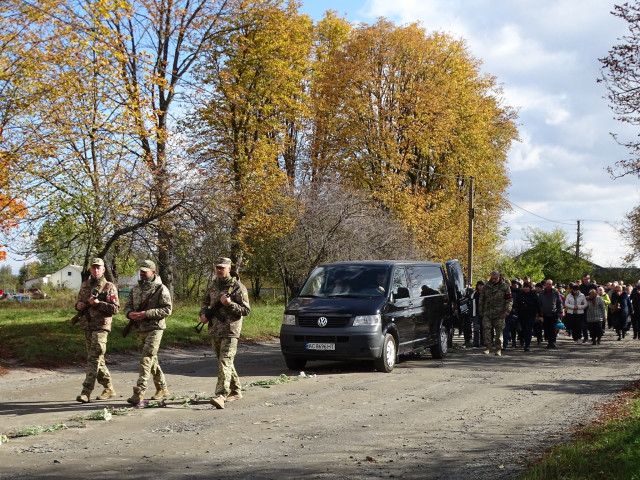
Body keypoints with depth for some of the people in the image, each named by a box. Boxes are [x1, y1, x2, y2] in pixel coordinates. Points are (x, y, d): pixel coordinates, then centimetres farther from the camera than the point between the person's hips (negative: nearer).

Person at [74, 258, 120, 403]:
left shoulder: (109, 287, -4)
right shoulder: (84, 285, 15)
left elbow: (115, 308, -10)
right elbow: (79, 302, 26)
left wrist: (98, 303, -20)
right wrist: (78, 305, 3)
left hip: (101, 327, -7)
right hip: (87, 326, 7)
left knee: (94, 359, -13)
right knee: (98, 359, 13)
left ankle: (86, 392, -17)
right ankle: (109, 388, 24)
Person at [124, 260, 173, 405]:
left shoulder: (160, 289, -7)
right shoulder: (135, 289, 14)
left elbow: (167, 309, -13)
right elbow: (127, 306, 16)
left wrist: (146, 314, -20)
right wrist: (130, 314, -8)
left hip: (154, 329, -7)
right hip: (139, 330, 7)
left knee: (146, 360, -14)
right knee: (152, 360, 14)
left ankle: (139, 392, -17)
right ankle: (162, 389, 26)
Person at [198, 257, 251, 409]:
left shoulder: (237, 287, -7)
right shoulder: (213, 286, 12)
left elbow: (246, 310, -9)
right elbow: (205, 301, 28)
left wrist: (229, 304, -21)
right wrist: (203, 314, 8)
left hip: (230, 332, -7)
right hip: (215, 331, 7)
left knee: (225, 362, -16)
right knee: (224, 362, 16)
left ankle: (221, 395, -25)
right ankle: (236, 391, 30)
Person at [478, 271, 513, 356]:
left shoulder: (505, 286, 2)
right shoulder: (486, 286, 10)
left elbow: (509, 299, 2)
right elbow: (481, 299, 18)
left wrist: (507, 310, -9)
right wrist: (480, 310, 15)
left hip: (499, 313, -2)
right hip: (487, 312, 2)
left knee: (499, 331, 3)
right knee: (486, 329, -9)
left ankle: (498, 349, 12)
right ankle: (487, 347, -1)